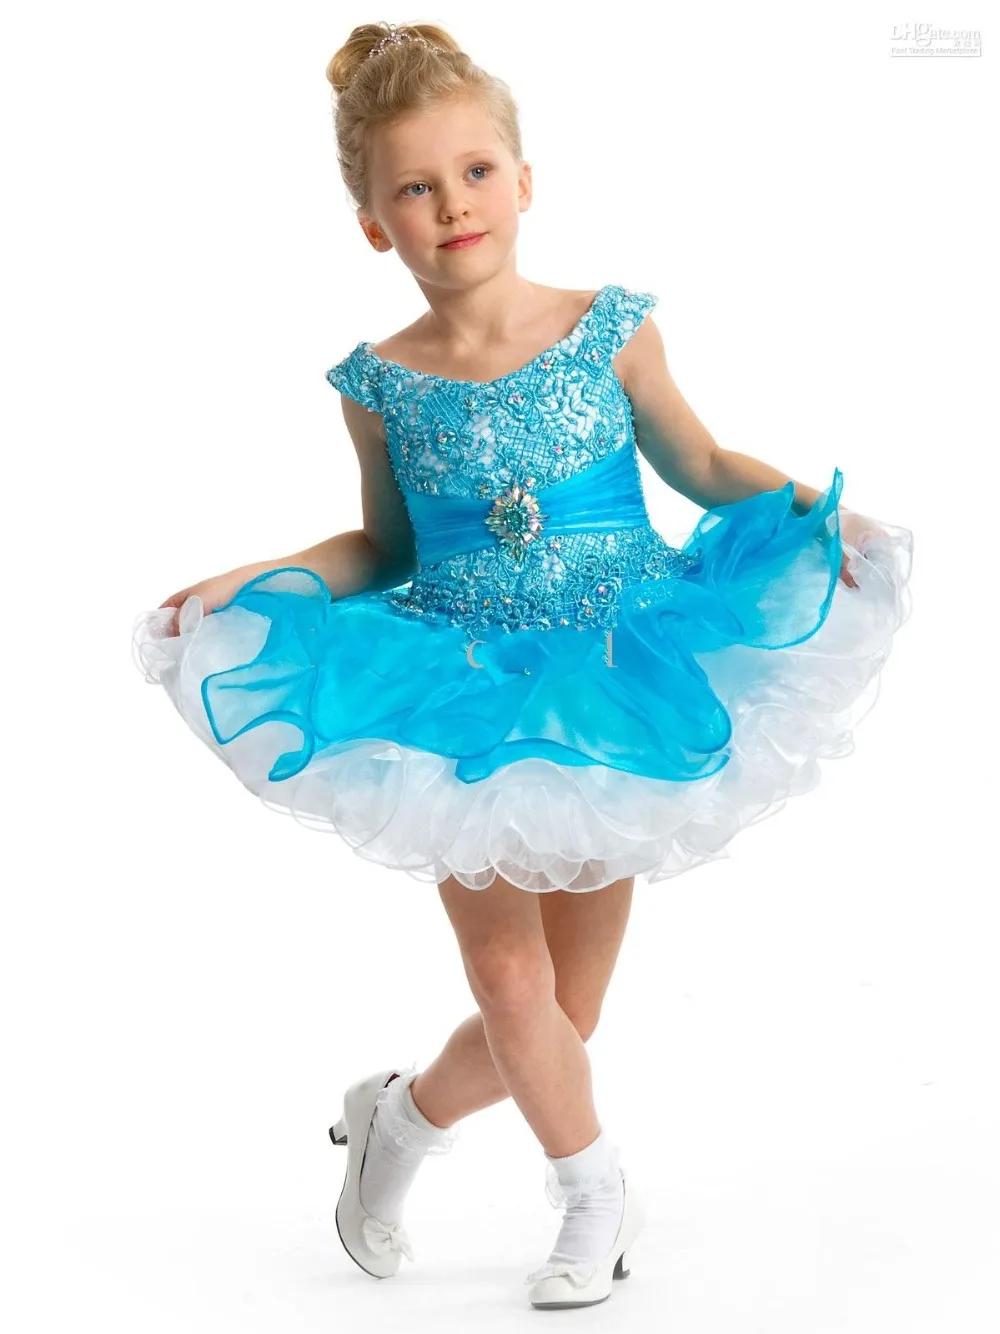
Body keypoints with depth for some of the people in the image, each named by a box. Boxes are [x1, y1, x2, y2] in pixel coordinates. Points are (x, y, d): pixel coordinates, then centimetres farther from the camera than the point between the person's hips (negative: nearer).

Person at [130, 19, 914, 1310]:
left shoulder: (609, 330, -8)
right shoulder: (379, 384, -6)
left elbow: (699, 462, 5)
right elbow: (385, 549, 7)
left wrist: (807, 509, -12)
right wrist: (246, 585, -5)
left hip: (612, 689, 1)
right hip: (466, 703, 0)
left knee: (563, 1017, 8)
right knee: (511, 982, -4)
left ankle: (402, 1115, 35)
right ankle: (595, 1191, 23)